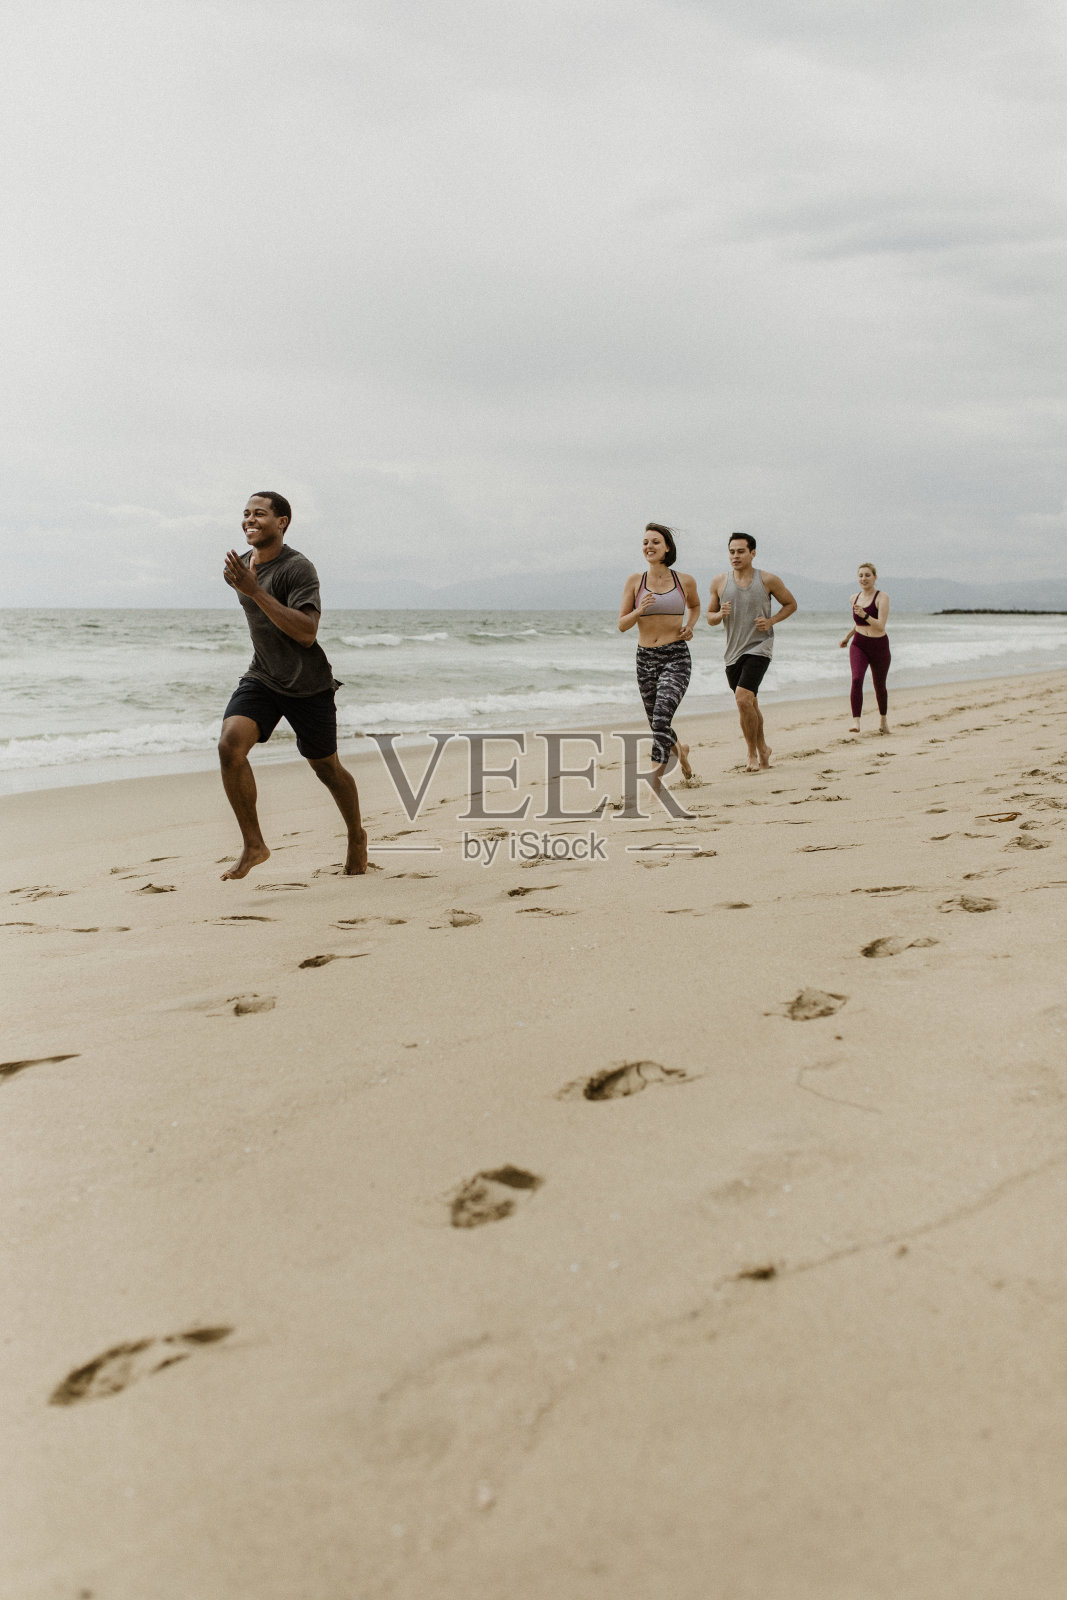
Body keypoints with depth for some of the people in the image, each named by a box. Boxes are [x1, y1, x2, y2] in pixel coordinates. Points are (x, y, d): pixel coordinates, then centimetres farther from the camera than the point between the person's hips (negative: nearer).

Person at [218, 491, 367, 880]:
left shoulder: (298, 568, -19)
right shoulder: (242, 566, 5)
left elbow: (307, 633, -32)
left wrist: (254, 591, -33)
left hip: (308, 686, -5)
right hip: (261, 679, 5)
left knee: (325, 767, 10)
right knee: (230, 745, -20)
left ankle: (356, 837, 37)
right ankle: (254, 845, -12)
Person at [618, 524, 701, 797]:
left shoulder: (685, 581, 1)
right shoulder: (635, 581, 2)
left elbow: (695, 605, 23)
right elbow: (622, 625, 1)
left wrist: (689, 626, 3)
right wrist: (640, 610, -18)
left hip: (676, 657, -3)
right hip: (646, 658, 3)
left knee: (661, 717, -22)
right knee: (656, 725, 15)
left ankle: (656, 776, -20)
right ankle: (680, 749, 47)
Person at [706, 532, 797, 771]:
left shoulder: (768, 580, -3)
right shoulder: (719, 582, 3)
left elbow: (791, 604, 10)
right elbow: (710, 617, 10)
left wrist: (771, 621, -7)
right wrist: (720, 614, -14)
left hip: (759, 647, -4)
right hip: (733, 651, 4)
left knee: (743, 698, -21)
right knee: (750, 705, 15)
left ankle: (753, 754, -7)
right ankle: (762, 747, 37)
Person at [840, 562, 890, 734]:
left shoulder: (882, 597, -10)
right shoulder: (854, 599, 6)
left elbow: (881, 626, -20)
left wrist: (865, 615, -33)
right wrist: (847, 636, 18)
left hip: (879, 647, -2)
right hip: (859, 645, 2)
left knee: (879, 686, 12)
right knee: (856, 679, -23)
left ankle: (883, 719, 37)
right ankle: (856, 721, -27)